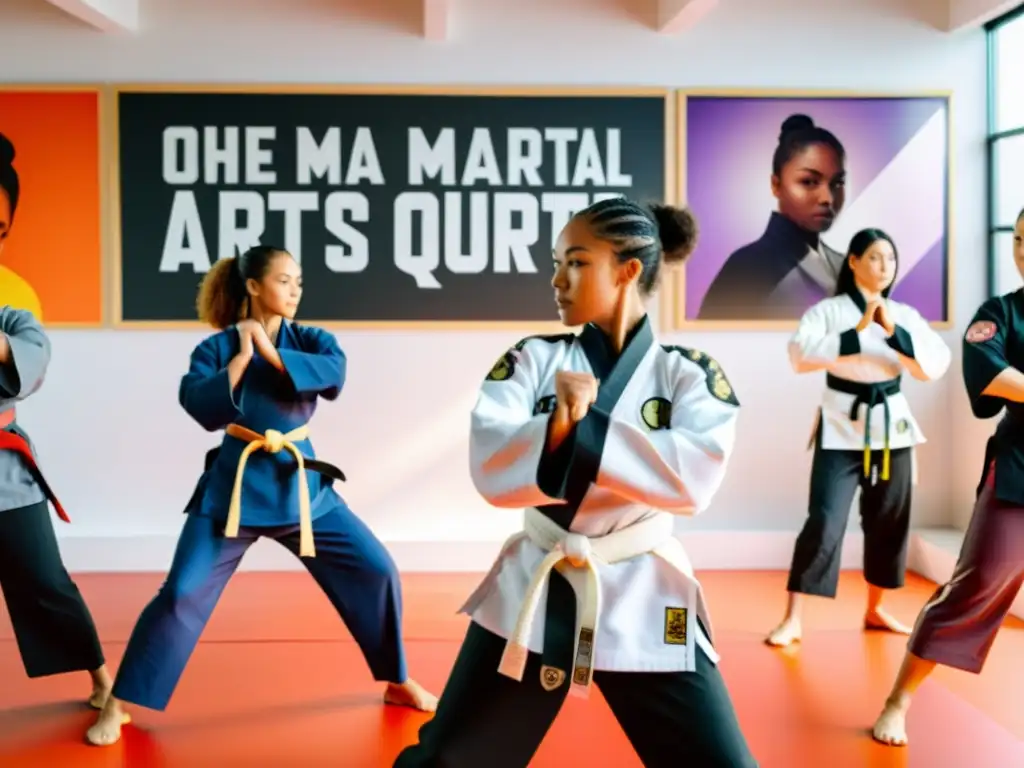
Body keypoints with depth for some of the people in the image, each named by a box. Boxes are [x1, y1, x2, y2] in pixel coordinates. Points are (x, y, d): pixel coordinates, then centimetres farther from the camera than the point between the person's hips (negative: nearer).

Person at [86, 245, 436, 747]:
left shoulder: (309, 340, 3)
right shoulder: (216, 347, -1)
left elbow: (335, 374, -19)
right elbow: (203, 408, -17)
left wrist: (269, 351, -19)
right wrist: (242, 353, -15)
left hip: (301, 483, 3)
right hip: (236, 484, -2)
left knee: (376, 570, 1)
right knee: (183, 594, -7)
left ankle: (397, 682, 20)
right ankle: (117, 705, 9)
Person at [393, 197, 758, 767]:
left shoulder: (689, 373, -4)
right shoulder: (534, 360, -1)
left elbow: (694, 478, -22)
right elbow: (491, 468, -14)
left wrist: (580, 430, -23)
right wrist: (559, 425, -31)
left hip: (644, 599, -1)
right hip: (534, 592, 1)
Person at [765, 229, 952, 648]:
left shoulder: (905, 315, 7)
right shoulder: (828, 311, -3)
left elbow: (936, 365, -4)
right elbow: (801, 355, -19)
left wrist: (894, 332, -17)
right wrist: (857, 332, -23)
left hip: (891, 427, 4)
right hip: (842, 428, -4)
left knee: (888, 523, 13)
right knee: (824, 524, -12)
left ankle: (875, 609, 31)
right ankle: (792, 619, -4)